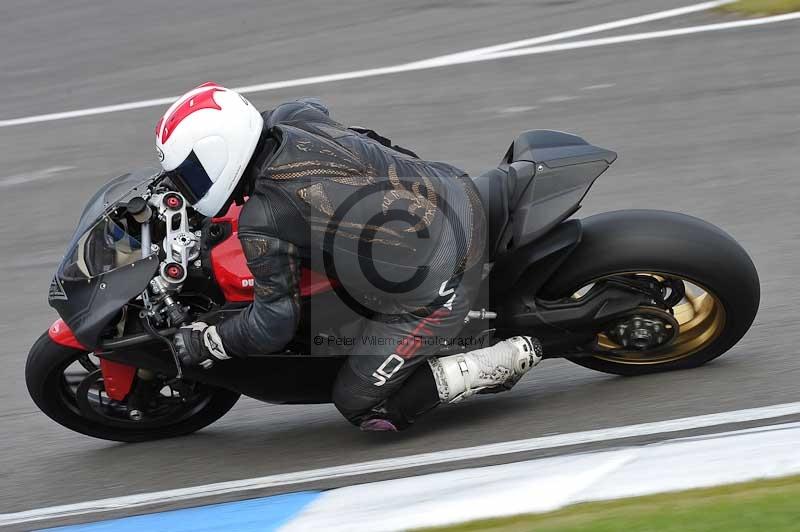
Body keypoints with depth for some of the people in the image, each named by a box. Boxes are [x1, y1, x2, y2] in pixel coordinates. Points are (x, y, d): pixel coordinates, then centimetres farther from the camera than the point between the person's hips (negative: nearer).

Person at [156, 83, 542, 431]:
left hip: (432, 291, -8)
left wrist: (204, 344, 5)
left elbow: (275, 322, -10)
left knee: (361, 407, 7)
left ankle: (503, 361, -3)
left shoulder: (260, 225, -19)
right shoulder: (296, 118, 0)